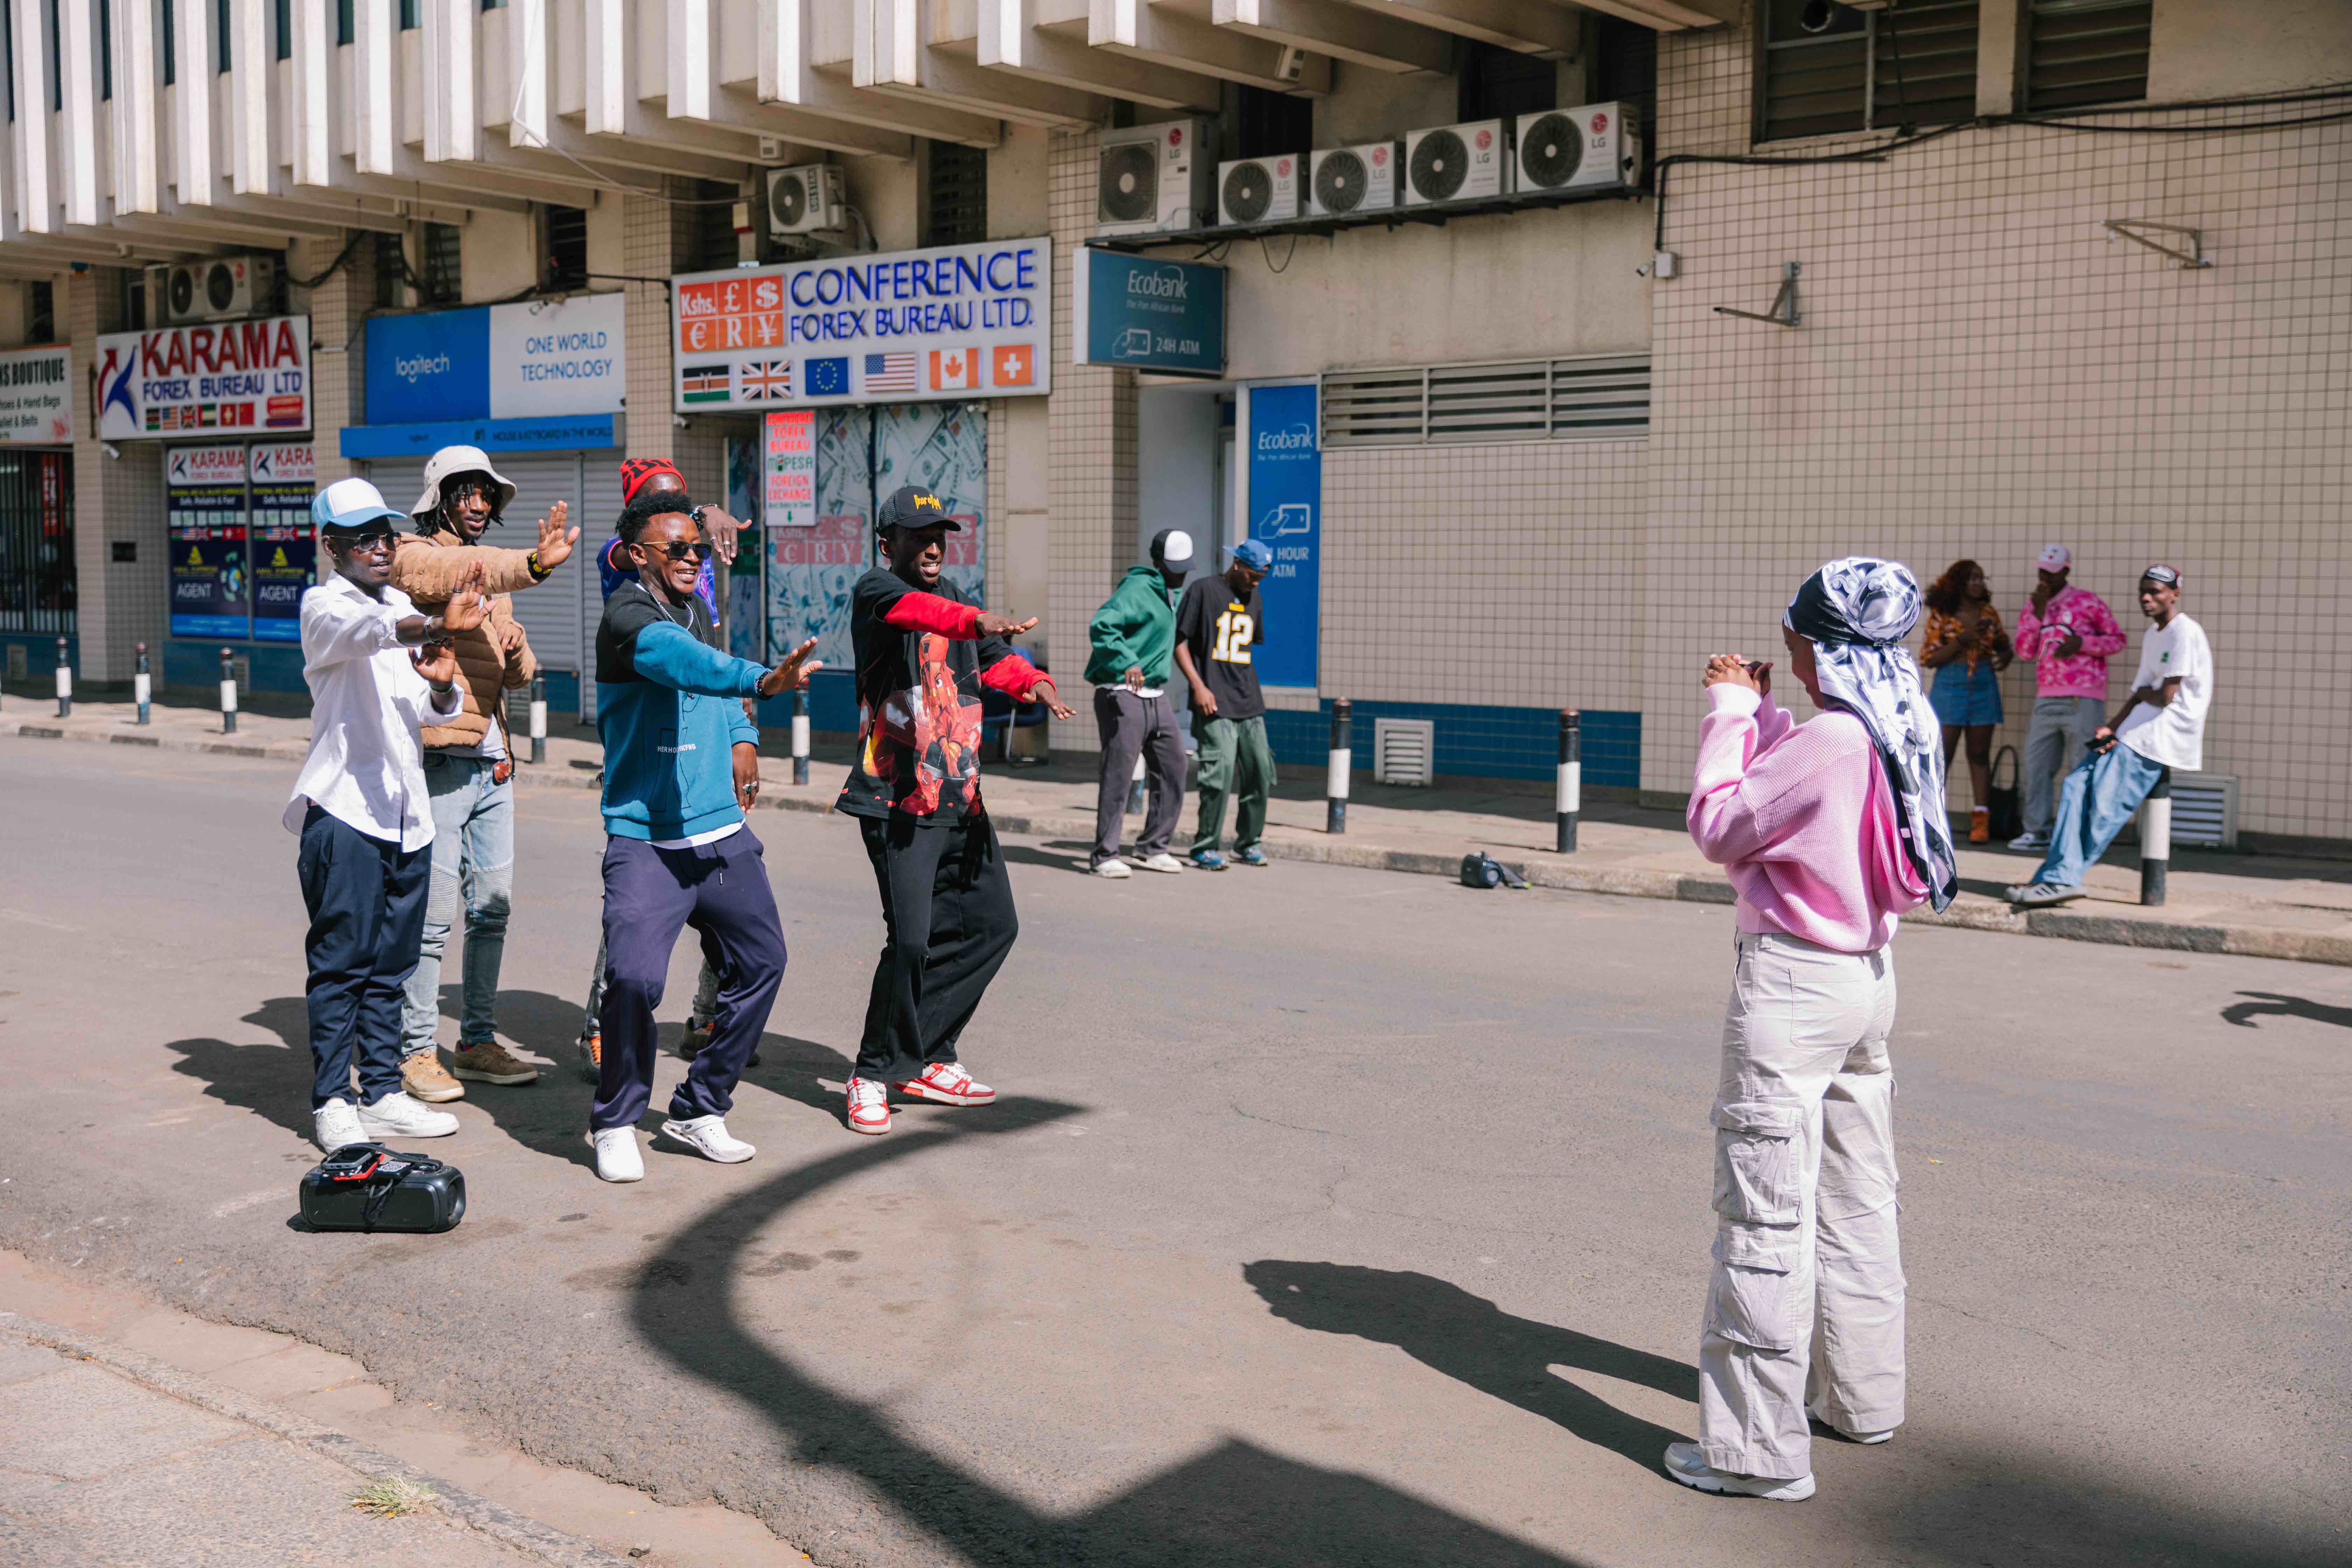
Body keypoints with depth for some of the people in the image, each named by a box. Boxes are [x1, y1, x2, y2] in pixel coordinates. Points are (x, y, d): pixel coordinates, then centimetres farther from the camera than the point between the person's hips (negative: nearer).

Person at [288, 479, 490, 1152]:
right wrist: (436, 627, -49)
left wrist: (442, 685, -8)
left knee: (391, 962, 11)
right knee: (341, 961, -3)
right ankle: (331, 1103, 4)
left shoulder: (405, 606, 17)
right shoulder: (324, 606, -4)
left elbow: (433, 710, 16)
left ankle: (384, 1094, 18)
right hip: (345, 806, -7)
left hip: (407, 808, 7)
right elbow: (365, 631, -30)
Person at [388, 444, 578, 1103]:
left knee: (493, 906, 10)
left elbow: (518, 675, 22)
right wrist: (535, 564, -45)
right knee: (435, 914, -6)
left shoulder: (497, 572, 21)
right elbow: (462, 574, -28)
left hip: (493, 763, 8)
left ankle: (479, 1041, 20)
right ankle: (416, 1051, 5)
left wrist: (518, 652, -1)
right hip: (440, 760, -8)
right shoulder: (415, 556, -3)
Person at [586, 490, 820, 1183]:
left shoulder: (699, 611, 13)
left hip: (724, 838, 8)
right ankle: (615, 1123, 4)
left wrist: (742, 736, 12)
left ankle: (699, 1110, 26)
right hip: (646, 844, -8)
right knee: (634, 977, -21)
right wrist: (763, 680, -51)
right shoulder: (628, 616, -13)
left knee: (760, 964, 10)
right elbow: (680, 660, -35)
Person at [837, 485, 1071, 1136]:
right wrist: (977, 619, -48)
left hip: (961, 801, 8)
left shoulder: (952, 597, 17)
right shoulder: (875, 591, -6)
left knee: (992, 924, 12)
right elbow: (910, 608, -29)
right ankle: (874, 1076, 5)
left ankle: (926, 1060, 24)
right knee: (911, 940, -16)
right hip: (898, 803, -8)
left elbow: (994, 659, 4)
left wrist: (1032, 682, -19)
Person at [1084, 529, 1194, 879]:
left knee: (1173, 769, 9)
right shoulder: (1138, 589, -12)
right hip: (1122, 695, -9)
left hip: (1156, 697, 9)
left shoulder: (1172, 595, 18)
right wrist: (1127, 663, -36)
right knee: (1118, 774, -8)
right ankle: (1104, 856, -2)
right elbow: (1102, 626, -27)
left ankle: (1153, 848, 20)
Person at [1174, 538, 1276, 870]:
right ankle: (1205, 848, -4)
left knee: (1260, 773, 5)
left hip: (1249, 705, 7)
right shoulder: (1204, 591, -2)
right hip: (1214, 705, -7)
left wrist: (1252, 691, 17)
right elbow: (1179, 641, -4)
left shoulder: (1253, 598, 16)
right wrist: (1198, 686, -12)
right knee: (1221, 772, -14)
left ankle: (1248, 843, 20)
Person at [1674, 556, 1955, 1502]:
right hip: (1867, 974, 10)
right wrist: (1756, 712, 13)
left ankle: (1759, 1450, 2)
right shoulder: (1904, 734, 5)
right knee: (1857, 1203, 20)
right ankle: (1862, 1397, 34)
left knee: (1765, 1218, -4)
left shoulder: (1826, 741, -21)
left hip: (1792, 981, -9)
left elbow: (1719, 827, -12)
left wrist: (1730, 711, -4)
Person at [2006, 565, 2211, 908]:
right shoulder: (2152, 636, 21)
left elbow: (2166, 696, -15)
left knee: (2105, 806, -17)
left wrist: (2143, 694, 7)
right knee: (2076, 785, -6)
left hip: (2165, 736, -9)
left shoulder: (2185, 633, -9)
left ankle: (2060, 878, -16)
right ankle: (2059, 877, -14)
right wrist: (2112, 728, 0)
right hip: (2136, 734, 9)